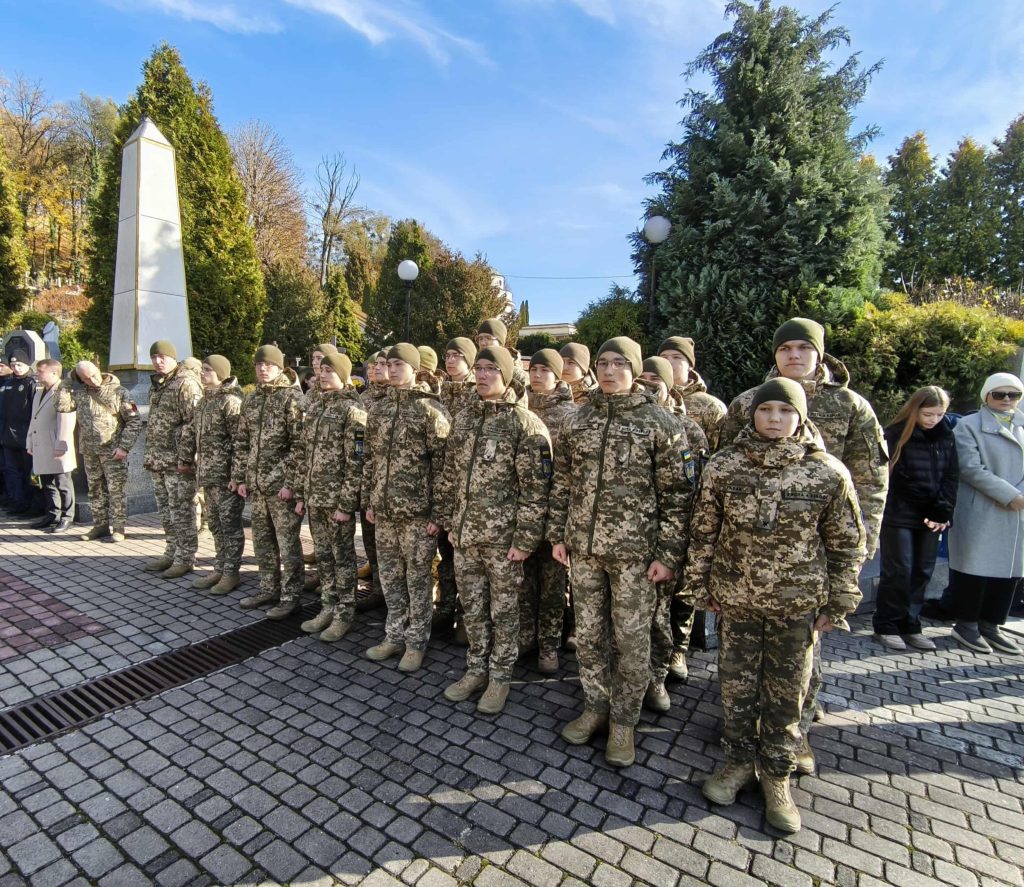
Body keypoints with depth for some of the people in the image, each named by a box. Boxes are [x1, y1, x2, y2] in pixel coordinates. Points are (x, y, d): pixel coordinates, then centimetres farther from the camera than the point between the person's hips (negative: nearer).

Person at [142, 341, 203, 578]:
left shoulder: (186, 383, -12)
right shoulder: (156, 384, 17)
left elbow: (192, 423, -18)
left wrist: (185, 458, -21)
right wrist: (150, 455, 20)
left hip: (177, 461, -9)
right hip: (157, 460, 9)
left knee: (181, 511, -2)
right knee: (166, 511, 16)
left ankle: (185, 558, 8)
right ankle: (171, 553, 27)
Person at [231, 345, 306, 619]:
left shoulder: (292, 396, -8)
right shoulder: (251, 399, 14)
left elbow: (299, 443, -13)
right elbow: (241, 442, 17)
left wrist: (290, 482, -17)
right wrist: (239, 477, 10)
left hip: (281, 483, -7)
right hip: (256, 483, 7)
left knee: (287, 542, 1)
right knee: (262, 540, 15)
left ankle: (290, 596, 11)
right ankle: (268, 589, 29)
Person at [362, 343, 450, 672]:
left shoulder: (431, 410, -8)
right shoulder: (379, 411, 11)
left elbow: (441, 464, -11)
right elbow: (370, 460, 15)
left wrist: (437, 512, -13)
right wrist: (368, 502, 13)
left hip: (417, 511, -6)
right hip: (384, 510, 6)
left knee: (418, 579, 6)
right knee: (390, 577, 15)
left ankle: (416, 642, 21)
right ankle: (394, 636, 31)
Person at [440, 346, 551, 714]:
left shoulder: (525, 423, -11)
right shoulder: (464, 418, 8)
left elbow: (535, 487, -13)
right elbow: (451, 476, 14)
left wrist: (525, 539, -15)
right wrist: (449, 522, 12)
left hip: (502, 537, -5)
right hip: (464, 535, 6)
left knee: (503, 611, 11)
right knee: (473, 608, 18)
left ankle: (500, 677, 29)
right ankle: (476, 669, 36)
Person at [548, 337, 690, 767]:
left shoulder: (658, 421, -5)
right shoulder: (576, 421, 7)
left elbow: (675, 494, -5)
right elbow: (562, 484, 11)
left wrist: (668, 554, -8)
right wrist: (557, 535, 8)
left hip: (635, 549, -3)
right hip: (583, 545, 4)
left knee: (631, 638, 8)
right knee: (588, 632, 15)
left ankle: (623, 721, 28)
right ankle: (595, 707, 36)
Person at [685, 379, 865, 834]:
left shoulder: (828, 473, -8)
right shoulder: (723, 466, -6)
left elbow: (847, 545, 1)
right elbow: (703, 532, 1)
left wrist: (837, 604, 2)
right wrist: (699, 587, 3)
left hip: (797, 604, -1)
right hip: (735, 598, 1)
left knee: (786, 694, 13)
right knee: (736, 686, 14)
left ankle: (777, 774, 35)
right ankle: (739, 758, 37)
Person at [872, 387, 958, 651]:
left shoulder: (947, 436, 9)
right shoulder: (896, 434, -8)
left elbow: (951, 477, 9)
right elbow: (888, 476, -12)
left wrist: (942, 512, -3)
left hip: (931, 517, 5)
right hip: (899, 515, -5)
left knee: (922, 572, 8)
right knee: (899, 571, -2)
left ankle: (910, 626, 19)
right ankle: (886, 627, 10)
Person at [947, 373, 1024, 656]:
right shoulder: (969, 426, -1)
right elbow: (971, 468, -11)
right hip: (980, 513, -5)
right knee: (974, 569, 0)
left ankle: (991, 625, 22)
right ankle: (966, 625, 14)